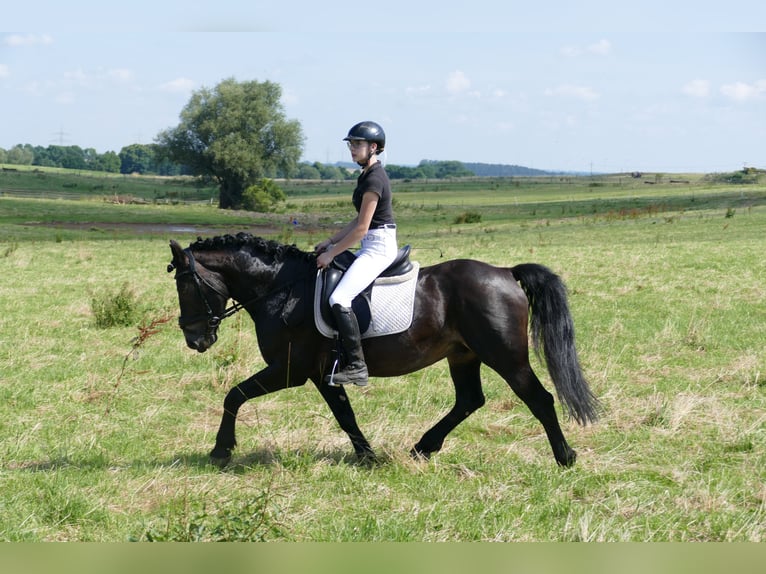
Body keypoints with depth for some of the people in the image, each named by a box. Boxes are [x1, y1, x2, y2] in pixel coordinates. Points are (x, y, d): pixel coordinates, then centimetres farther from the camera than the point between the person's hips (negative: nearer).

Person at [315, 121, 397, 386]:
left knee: (338, 298, -22)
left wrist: (331, 253, -13)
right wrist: (330, 242, 13)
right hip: (372, 247, 11)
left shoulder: (374, 179, -17)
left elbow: (361, 228, -19)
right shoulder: (368, 175, 14)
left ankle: (356, 366, -22)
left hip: (378, 247, -11)